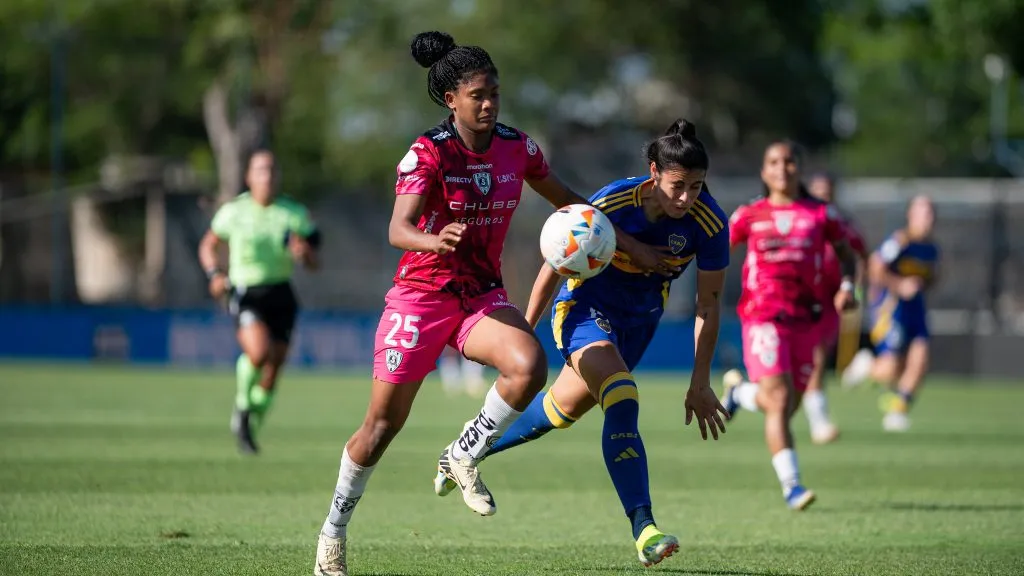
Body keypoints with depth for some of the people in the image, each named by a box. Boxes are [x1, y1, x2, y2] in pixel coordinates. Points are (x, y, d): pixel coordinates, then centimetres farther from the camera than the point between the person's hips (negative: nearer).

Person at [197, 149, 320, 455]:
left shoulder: (295, 214, 3)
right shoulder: (233, 211, 0)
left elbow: (314, 264, 7)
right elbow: (208, 246, 14)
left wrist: (304, 253, -17)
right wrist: (215, 274, -5)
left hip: (281, 294, 3)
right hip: (245, 293, -3)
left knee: (273, 370, 3)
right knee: (259, 351, -28)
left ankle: (250, 428, 25)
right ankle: (242, 407, -2)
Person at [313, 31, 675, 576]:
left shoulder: (517, 146, -1)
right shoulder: (428, 152, -16)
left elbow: (565, 200, 15)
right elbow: (398, 229, -26)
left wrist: (631, 246, 13)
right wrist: (434, 240, -49)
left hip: (482, 295, 4)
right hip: (421, 295, -4)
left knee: (530, 365, -27)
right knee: (383, 423, -1)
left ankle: (463, 455, -4)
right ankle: (334, 528, 20)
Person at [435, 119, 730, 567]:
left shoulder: (710, 224, -22)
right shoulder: (611, 204, -29)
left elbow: (707, 304, -11)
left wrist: (700, 383, -10)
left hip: (640, 319, 4)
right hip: (587, 307, -4)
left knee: (564, 408, 20)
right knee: (622, 403, -28)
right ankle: (643, 529, -32)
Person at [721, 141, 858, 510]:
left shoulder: (821, 214, 7)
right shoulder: (750, 216, 7)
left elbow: (846, 254, 18)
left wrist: (847, 287, 0)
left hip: (805, 319, 3)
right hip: (763, 317, -3)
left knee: (787, 406, 10)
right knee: (779, 401, -18)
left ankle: (740, 393, 44)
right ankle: (791, 485, -17)